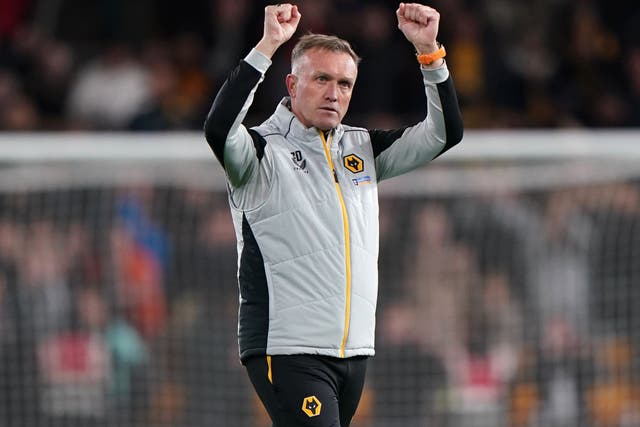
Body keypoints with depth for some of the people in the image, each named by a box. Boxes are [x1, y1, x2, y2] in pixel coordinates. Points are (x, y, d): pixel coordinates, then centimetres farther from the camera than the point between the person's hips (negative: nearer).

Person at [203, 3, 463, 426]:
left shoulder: (361, 149, 15)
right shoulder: (265, 151, -4)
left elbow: (443, 133, 12)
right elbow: (219, 130, -25)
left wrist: (429, 52, 0)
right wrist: (268, 46, -27)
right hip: (286, 351, -7)